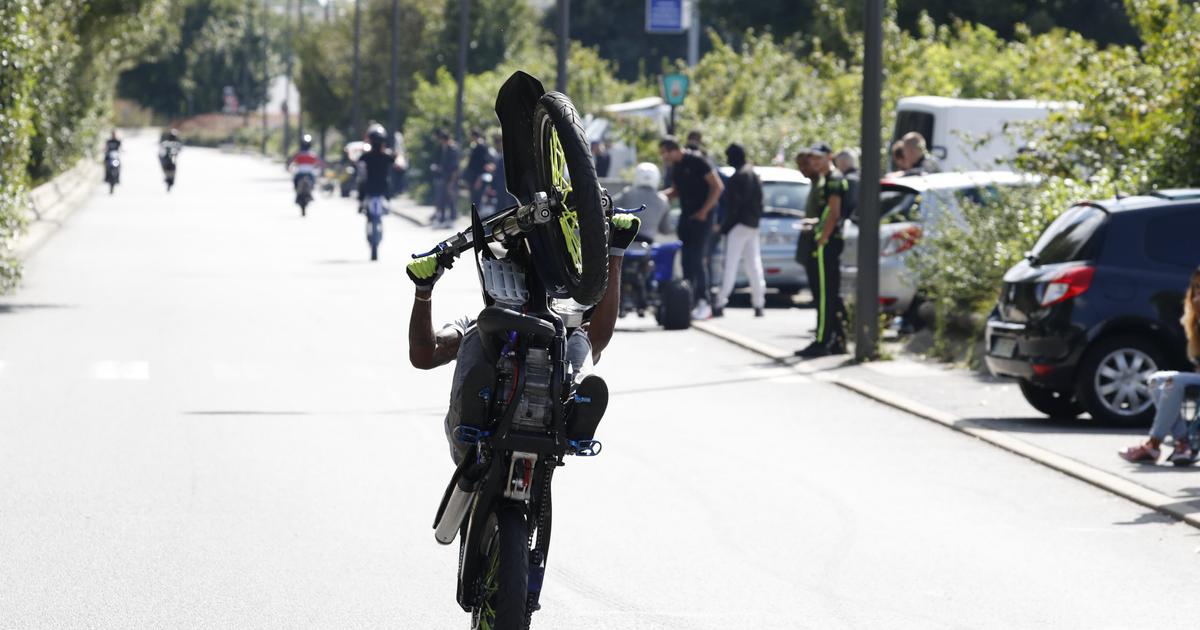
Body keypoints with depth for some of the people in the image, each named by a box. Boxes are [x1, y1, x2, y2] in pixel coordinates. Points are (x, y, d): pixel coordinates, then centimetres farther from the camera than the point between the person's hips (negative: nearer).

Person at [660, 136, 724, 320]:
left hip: (701, 216, -8)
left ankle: (703, 302, -6)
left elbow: (717, 186, -13)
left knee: (696, 258, -11)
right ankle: (689, 300, 11)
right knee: (686, 259, 5)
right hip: (686, 215, 8)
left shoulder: (696, 161, -13)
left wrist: (704, 211, -14)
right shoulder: (675, 166, 11)